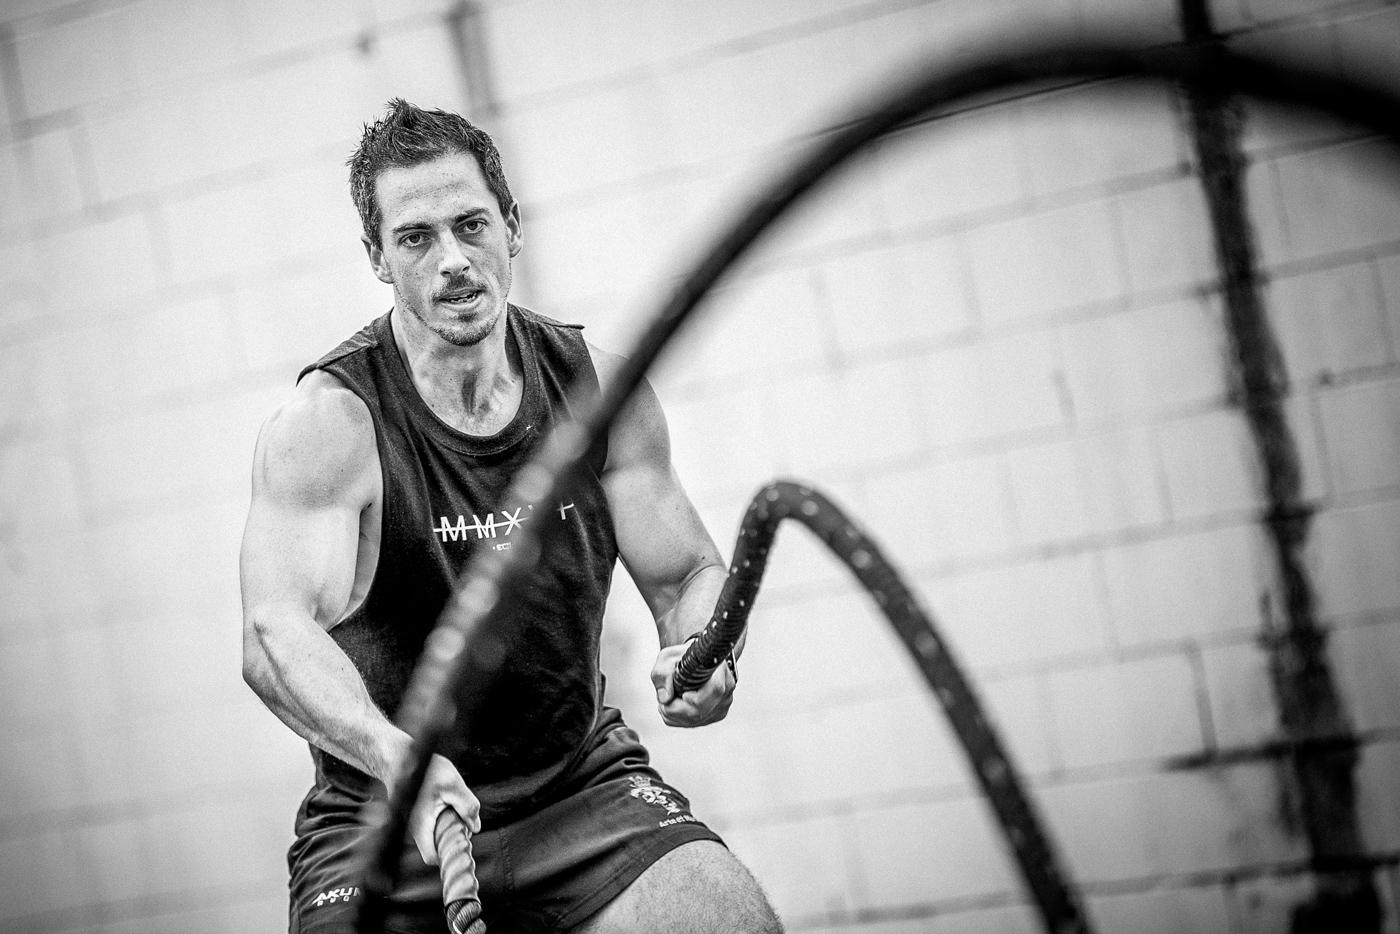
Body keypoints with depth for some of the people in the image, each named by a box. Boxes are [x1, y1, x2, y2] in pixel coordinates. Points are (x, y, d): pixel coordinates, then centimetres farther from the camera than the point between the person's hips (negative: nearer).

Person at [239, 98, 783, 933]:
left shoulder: (598, 388, -2)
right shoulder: (328, 423, -16)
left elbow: (691, 573, 6)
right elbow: (276, 635, -29)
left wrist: (699, 653, -18)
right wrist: (397, 756, -47)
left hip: (585, 781, 2)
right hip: (389, 811, -2)